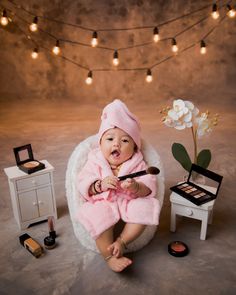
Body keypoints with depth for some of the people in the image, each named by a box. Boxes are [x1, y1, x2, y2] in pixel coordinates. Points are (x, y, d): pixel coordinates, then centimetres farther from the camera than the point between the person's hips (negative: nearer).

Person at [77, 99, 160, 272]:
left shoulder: (137, 164, 1)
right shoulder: (95, 162, 4)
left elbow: (150, 188, -6)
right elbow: (83, 185, -3)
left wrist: (136, 188, -29)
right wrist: (100, 185, -23)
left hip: (129, 202, 1)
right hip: (102, 203, -1)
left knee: (145, 209, -28)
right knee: (98, 216, -33)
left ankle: (121, 242, -14)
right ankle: (110, 255, -17)